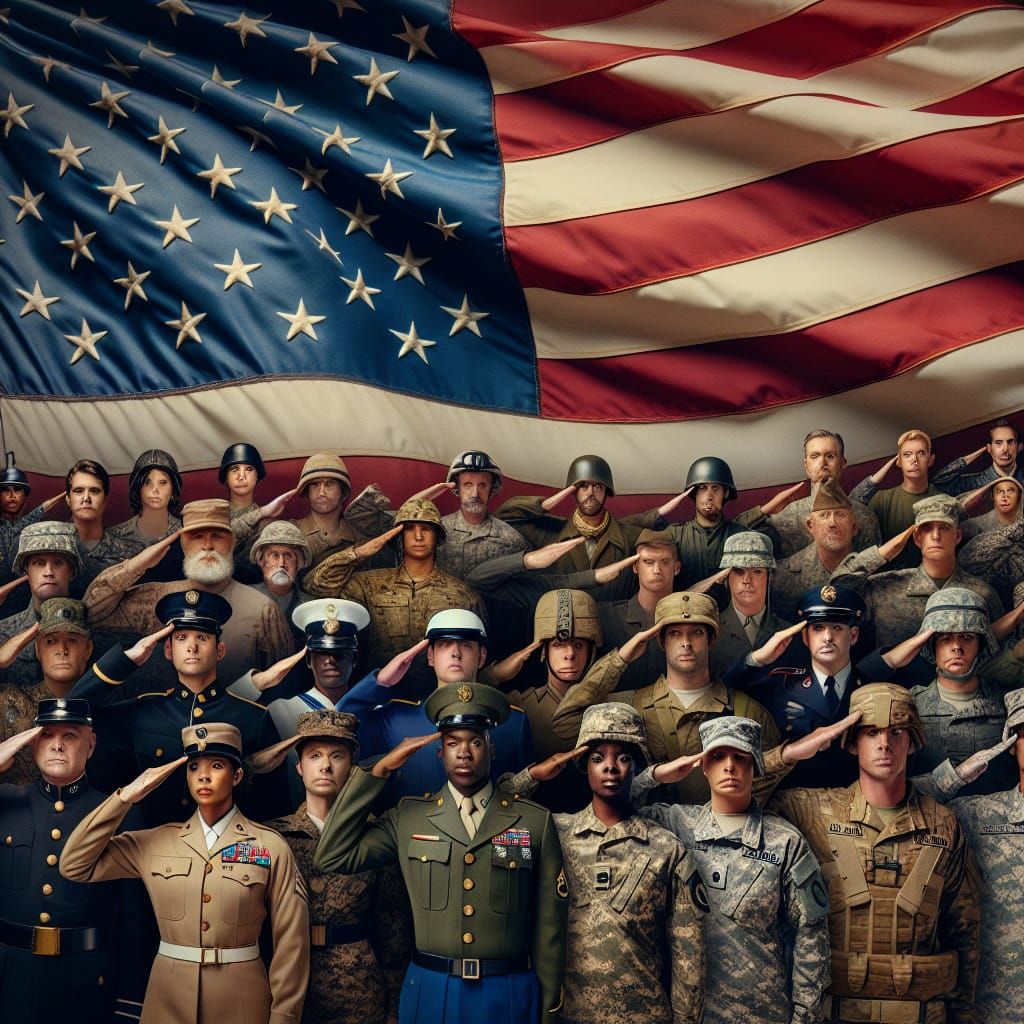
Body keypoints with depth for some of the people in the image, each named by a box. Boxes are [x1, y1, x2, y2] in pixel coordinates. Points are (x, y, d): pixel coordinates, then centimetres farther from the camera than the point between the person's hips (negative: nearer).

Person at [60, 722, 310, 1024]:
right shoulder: (155, 842, 3)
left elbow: (290, 941, -5)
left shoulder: (271, 848, -5)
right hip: (167, 999, 2)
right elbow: (74, 866, -3)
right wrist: (126, 796, -9)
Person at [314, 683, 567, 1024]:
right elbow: (332, 856, -5)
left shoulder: (535, 823, 1)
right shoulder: (408, 818, 5)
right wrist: (379, 770, -5)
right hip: (429, 993, 1)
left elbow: (548, 926, 3)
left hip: (508, 995, -1)